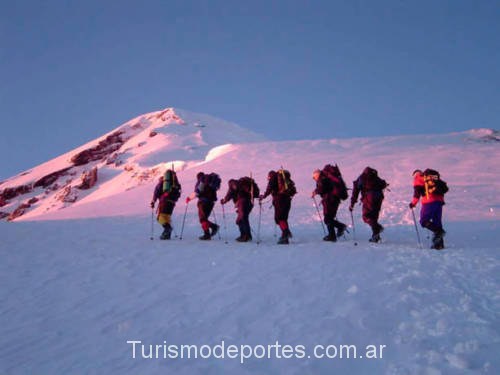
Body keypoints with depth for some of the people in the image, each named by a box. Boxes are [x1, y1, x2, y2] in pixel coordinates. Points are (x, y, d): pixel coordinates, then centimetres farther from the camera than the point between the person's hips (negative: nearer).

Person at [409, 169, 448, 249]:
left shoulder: (418, 178, 8)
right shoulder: (435, 177, 26)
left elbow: (417, 192, -4)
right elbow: (445, 188, 22)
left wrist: (413, 203, 4)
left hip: (429, 202, -6)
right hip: (439, 201, 6)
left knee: (424, 221, 0)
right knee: (437, 221, 11)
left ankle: (438, 231, -21)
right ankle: (439, 243, 7)